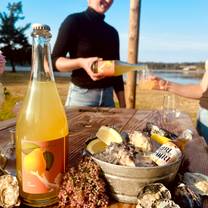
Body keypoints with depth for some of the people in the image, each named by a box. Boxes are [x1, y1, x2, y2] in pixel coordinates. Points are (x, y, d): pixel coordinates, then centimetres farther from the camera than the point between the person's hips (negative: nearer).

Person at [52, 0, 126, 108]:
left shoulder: (112, 32, 14)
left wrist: (122, 104, 6)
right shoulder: (74, 21, -3)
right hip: (81, 95, -5)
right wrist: (81, 63, -26)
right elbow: (55, 60, -7)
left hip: (108, 95, 5)